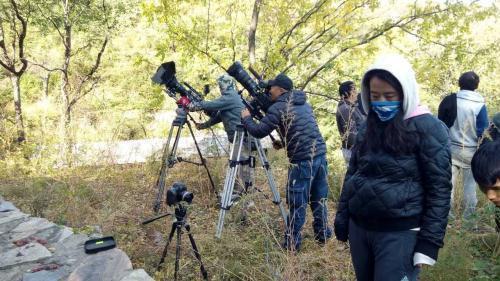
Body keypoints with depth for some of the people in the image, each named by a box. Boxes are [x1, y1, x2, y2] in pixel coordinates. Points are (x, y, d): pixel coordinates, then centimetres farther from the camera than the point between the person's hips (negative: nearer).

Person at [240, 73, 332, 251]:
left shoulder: (278, 107, -6)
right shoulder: (304, 104, 18)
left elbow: (259, 132, -6)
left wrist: (246, 118, 11)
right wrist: (283, 143, 29)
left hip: (303, 160, -7)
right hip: (320, 154, 8)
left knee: (297, 202, 0)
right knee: (318, 198, 18)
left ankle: (292, 243, 8)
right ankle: (323, 235, 28)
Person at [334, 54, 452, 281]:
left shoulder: (428, 129, -10)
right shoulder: (368, 126, 8)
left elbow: (439, 188, -10)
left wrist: (429, 242, -13)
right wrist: (342, 220, 13)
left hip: (400, 234, -6)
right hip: (359, 228, 6)